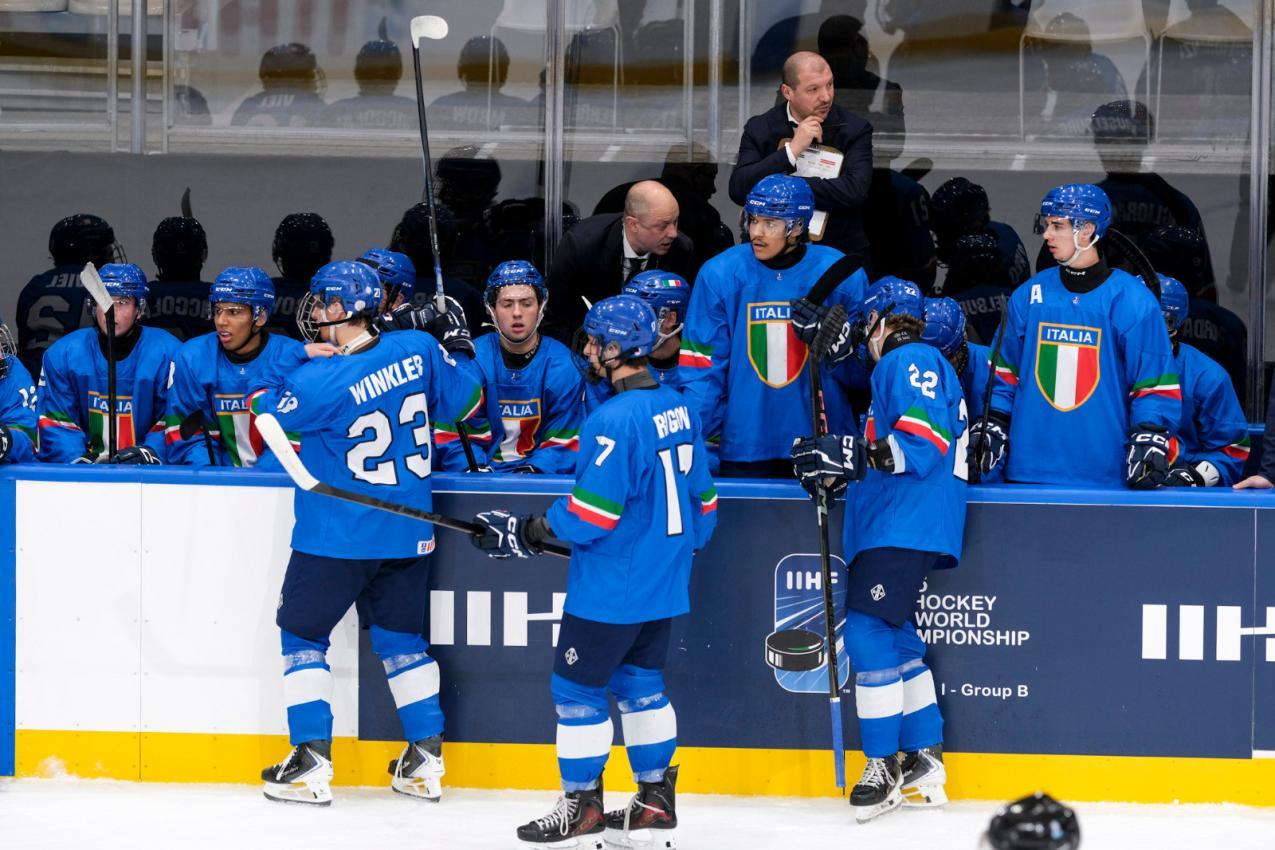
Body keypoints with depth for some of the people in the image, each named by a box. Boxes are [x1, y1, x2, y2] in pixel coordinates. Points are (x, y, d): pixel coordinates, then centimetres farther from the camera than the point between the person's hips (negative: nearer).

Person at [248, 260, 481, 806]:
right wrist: (454, 347, 21)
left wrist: (299, 363, 7)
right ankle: (427, 760, 19)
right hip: (407, 533, 6)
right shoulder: (417, 350, -7)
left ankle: (312, 765, 2)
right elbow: (468, 400, 5)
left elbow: (265, 410, -6)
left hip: (336, 536, -6)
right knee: (401, 638, 19)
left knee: (302, 635, 9)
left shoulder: (320, 381, -22)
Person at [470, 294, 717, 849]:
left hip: (611, 589, -9)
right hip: (664, 583, 9)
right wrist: (683, 547, 27)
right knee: (640, 684, 17)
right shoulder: (678, 408, 6)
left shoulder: (614, 419, -22)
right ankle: (656, 804, 19)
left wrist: (528, 532, -10)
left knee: (577, 687, 3)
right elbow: (701, 496, 13)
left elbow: (592, 511, -22)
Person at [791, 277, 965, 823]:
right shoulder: (916, 365, 24)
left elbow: (922, 444, -21)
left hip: (905, 527, -11)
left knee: (869, 630, -14)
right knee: (893, 636, 13)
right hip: (893, 526, 11)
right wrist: (839, 470, 13)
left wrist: (851, 455, -26)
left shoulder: (909, 362, -9)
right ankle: (925, 763, 17)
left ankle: (884, 767, -12)